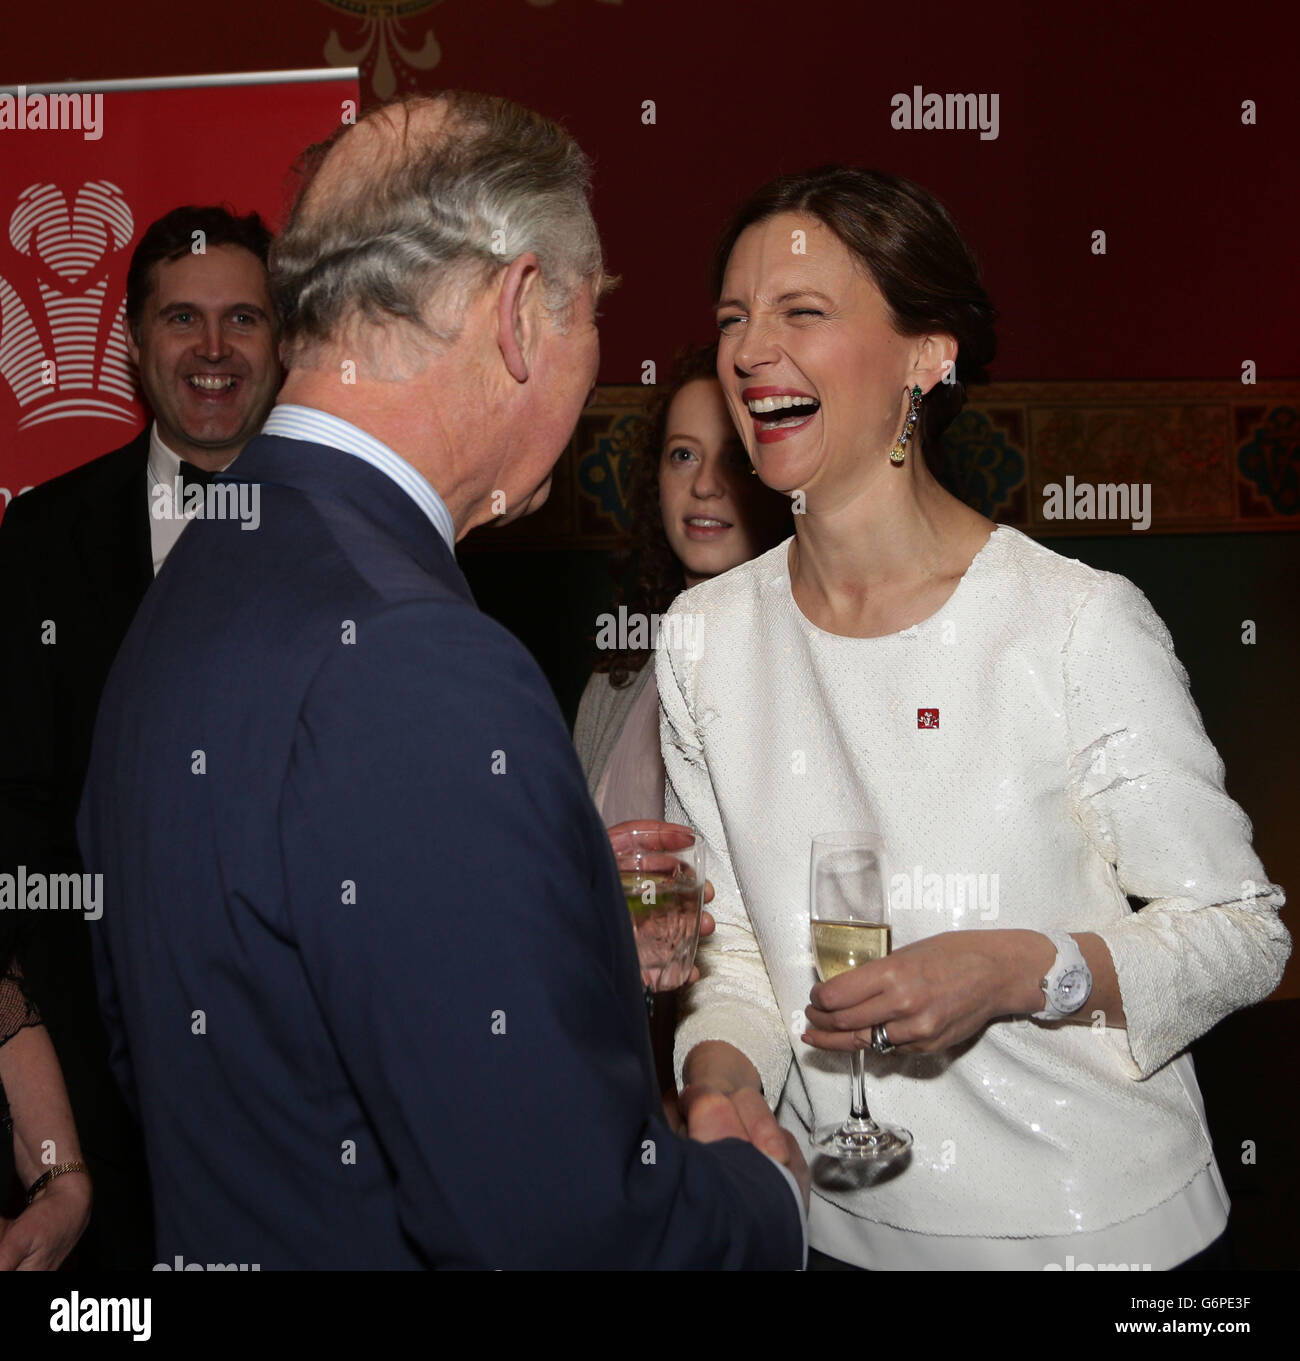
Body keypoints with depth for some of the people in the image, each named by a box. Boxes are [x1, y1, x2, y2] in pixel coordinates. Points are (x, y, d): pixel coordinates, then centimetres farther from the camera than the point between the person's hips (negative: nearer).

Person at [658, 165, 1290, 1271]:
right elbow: (739, 944, 4)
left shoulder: (1083, 621, -17)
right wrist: (721, 1067, -15)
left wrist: (1022, 970, -24)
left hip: (1097, 1224, -3)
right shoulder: (709, 637, -3)